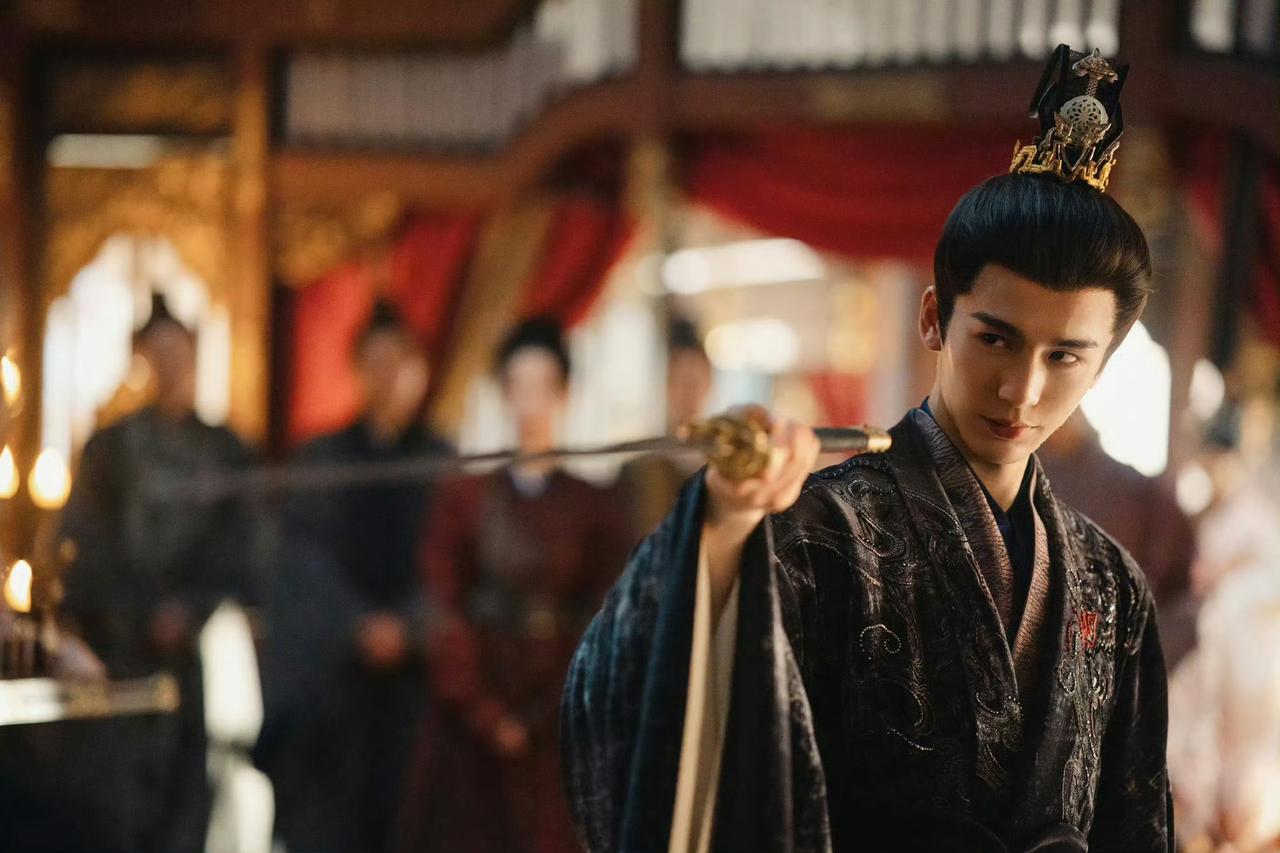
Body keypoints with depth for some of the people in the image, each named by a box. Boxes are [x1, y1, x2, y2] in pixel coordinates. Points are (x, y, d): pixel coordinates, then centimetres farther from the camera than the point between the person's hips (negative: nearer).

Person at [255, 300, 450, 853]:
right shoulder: (322, 460, 9)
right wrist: (361, 626, -12)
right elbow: (308, 560, 2)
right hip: (332, 668, 0)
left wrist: (405, 626, -14)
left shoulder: (442, 466, 8)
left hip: (414, 671, 0)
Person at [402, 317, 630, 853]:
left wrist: (538, 720, -7)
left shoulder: (594, 509, 4)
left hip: (559, 728, 0)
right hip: (473, 728, 0)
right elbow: (444, 616, 0)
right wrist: (489, 718, -8)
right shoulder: (465, 499, 5)